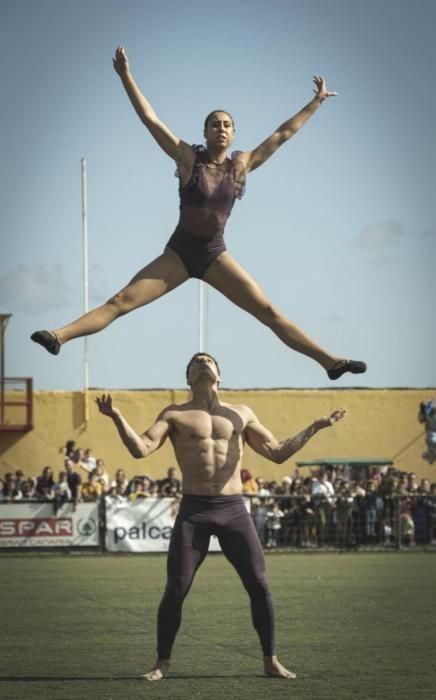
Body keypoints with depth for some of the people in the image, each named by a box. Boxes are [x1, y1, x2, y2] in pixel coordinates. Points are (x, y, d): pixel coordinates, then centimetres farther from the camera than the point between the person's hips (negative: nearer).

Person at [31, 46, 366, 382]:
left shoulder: (240, 165, 3)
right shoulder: (189, 158, -4)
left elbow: (282, 134, 9)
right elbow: (150, 118, -9)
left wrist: (316, 102, 11)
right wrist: (126, 76, -15)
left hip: (215, 255, 2)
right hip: (179, 252, -2)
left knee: (269, 312, -1)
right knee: (120, 301, -15)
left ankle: (332, 362, -1)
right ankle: (59, 336, -25)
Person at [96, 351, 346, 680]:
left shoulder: (241, 414, 14)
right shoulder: (175, 415, 7)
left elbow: (278, 452, 14)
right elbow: (141, 448, -6)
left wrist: (315, 427, 8)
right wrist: (116, 417, -19)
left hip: (234, 509, 2)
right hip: (194, 510, -2)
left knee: (259, 585, -2)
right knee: (176, 590, -6)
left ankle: (271, 660, 10)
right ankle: (163, 663, 7)